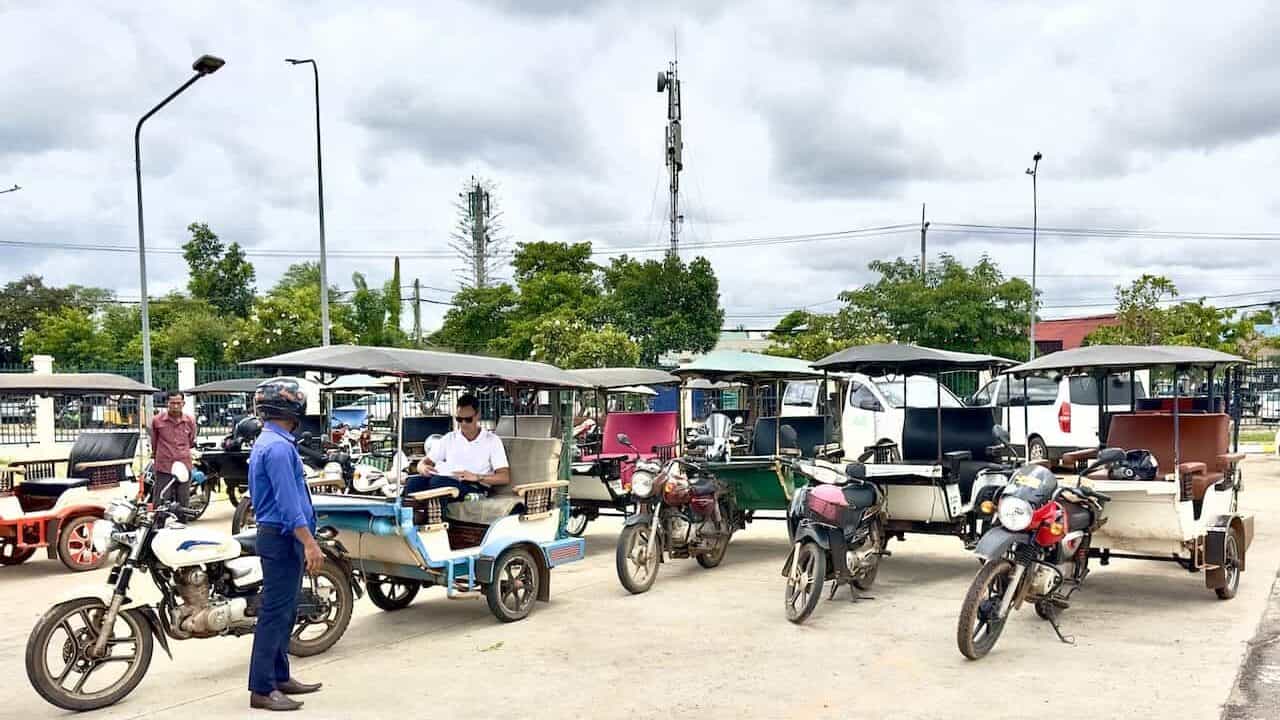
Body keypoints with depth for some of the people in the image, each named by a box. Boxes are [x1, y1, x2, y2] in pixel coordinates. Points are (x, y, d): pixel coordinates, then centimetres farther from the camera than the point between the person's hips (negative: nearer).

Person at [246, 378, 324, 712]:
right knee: (275, 613, -6)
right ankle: (262, 689, -2)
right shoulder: (279, 447, -18)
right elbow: (288, 502, -24)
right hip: (283, 537, -11)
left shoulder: (266, 443, 16)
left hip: (276, 535, 11)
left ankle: (280, 677, 24)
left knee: (283, 612, 16)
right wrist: (309, 543, -25)